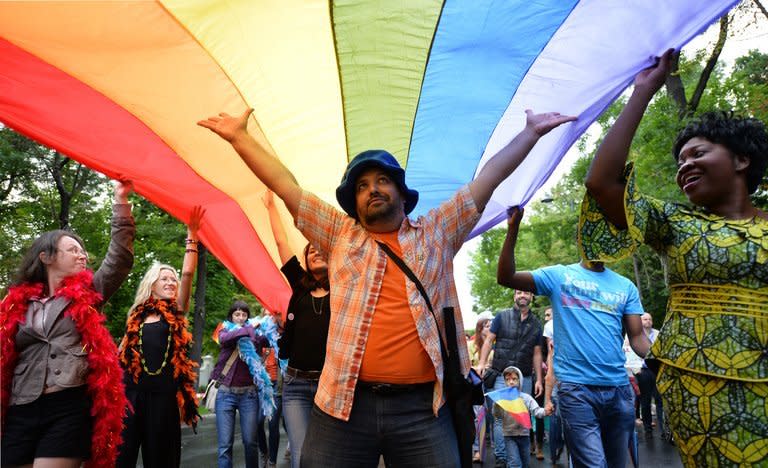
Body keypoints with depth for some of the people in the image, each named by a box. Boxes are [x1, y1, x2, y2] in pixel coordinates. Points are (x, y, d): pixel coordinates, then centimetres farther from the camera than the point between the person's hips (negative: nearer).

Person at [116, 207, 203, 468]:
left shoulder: (176, 312, 7)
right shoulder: (137, 315, 12)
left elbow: (188, 273, -5)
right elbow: (122, 353, 14)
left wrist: (192, 236, -10)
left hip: (164, 392, -1)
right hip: (132, 390, 1)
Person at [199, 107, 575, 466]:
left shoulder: (436, 233, 12)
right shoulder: (340, 236, 13)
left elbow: (489, 177, 13)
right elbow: (285, 185, 13)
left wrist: (532, 132, 15)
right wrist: (240, 137, 13)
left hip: (423, 406, 0)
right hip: (344, 403, 1)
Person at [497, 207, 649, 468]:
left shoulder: (626, 287, 11)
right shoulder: (559, 276, 3)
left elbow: (637, 338, 7)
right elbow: (506, 278, -7)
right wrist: (513, 230, -16)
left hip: (619, 389, 4)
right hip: (576, 389, -4)